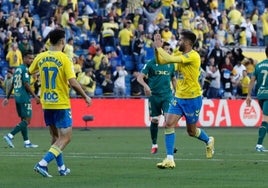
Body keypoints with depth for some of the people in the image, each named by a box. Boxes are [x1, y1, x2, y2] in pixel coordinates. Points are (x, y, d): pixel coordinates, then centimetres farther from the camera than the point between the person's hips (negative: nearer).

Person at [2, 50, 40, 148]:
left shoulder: (17, 69, 15)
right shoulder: (25, 69, -11)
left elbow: (12, 85, 16)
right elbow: (26, 84, -18)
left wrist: (7, 97, 17)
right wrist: (35, 96, -16)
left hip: (17, 97, 9)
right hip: (24, 98, -9)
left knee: (23, 119, 13)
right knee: (27, 120, -8)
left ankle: (27, 142, 14)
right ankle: (10, 136, -17)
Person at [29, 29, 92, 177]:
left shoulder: (40, 58, 0)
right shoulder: (64, 59, -14)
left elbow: (30, 72, 17)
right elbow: (73, 83, -19)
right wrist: (86, 97, -6)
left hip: (46, 104, 6)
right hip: (61, 104, -6)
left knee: (56, 137, 20)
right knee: (65, 138, -2)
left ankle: (61, 168, 24)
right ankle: (42, 164, -17)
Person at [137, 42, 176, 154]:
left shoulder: (170, 64, 8)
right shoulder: (151, 63, -3)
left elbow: (173, 79, 20)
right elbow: (140, 77, -6)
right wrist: (145, 85, -25)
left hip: (167, 95, 2)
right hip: (154, 95, -1)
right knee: (154, 120, 5)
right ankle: (154, 144, 21)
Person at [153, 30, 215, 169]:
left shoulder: (193, 56, -19)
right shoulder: (180, 54, 7)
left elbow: (170, 59, -28)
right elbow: (160, 61, 9)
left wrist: (159, 47, -16)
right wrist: (157, 47, -4)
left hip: (192, 98, -7)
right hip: (178, 97, 7)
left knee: (191, 131, 8)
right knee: (169, 124, -11)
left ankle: (208, 141, 41)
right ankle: (169, 159, -11)